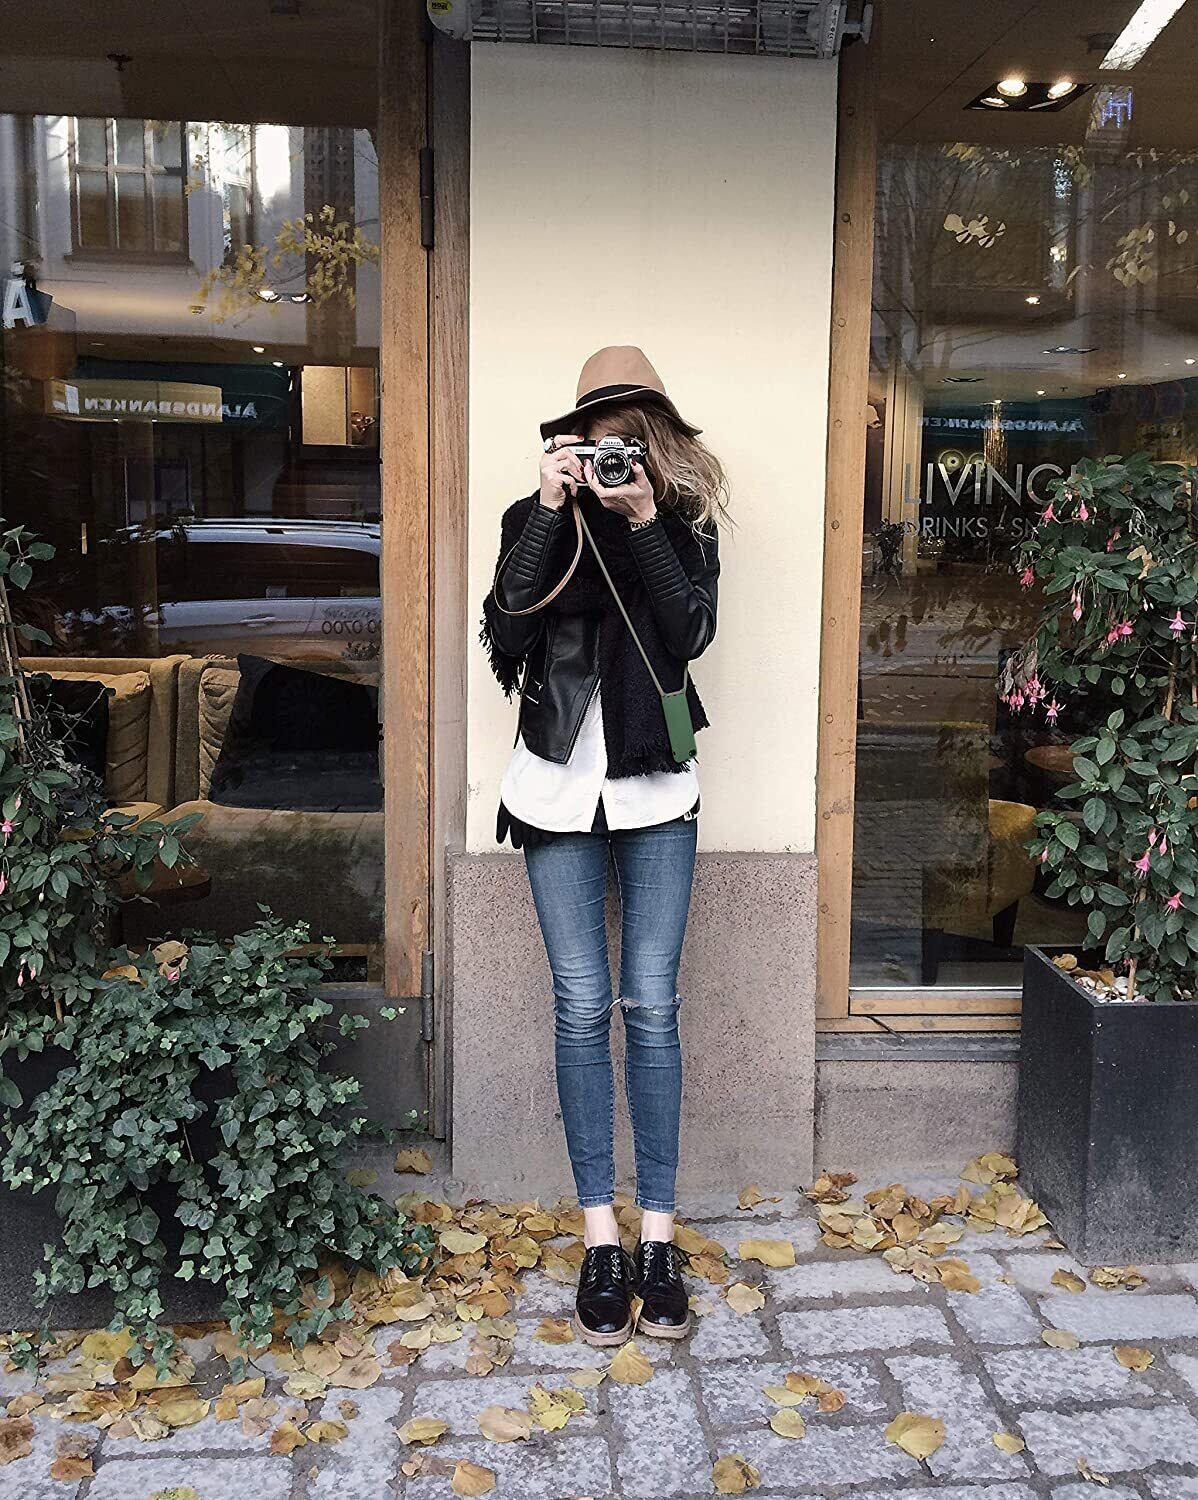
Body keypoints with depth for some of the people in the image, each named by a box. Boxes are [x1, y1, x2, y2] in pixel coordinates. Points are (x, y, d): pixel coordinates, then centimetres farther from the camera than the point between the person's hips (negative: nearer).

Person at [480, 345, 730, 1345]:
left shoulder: (684, 525, 4)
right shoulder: (537, 520, 3)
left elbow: (691, 635, -11)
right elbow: (505, 633, -12)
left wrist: (645, 524, -18)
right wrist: (553, 513, -15)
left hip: (655, 789, 0)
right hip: (559, 787, 0)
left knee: (651, 1007, 0)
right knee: (582, 1008, 2)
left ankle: (658, 1235, 11)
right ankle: (601, 1237, 13)